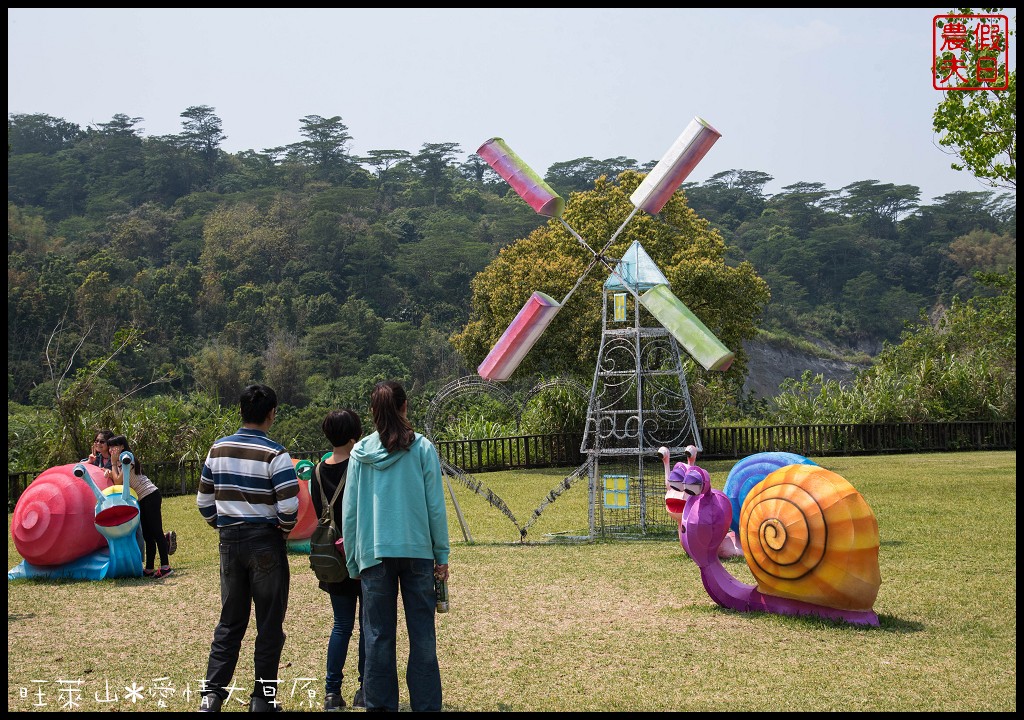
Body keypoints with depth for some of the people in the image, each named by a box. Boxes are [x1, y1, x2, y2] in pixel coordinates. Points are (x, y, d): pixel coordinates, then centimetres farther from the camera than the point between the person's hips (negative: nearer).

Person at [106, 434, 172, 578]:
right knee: (147, 534, 8)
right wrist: (109, 472, -5)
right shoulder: (120, 461, 18)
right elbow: (116, 481, 13)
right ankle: (149, 569, 9)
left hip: (150, 495, -10)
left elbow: (118, 482, -15)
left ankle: (165, 566, -16)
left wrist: (113, 463, -8)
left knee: (156, 531, -13)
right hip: (143, 500, 10)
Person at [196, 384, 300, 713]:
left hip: (230, 542, 5)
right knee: (269, 623, 5)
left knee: (230, 620, 14)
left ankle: (212, 693, 9)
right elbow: (289, 505, -19)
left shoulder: (219, 449, 5)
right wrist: (284, 530, -1)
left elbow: (204, 500, 10)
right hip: (266, 543, -5)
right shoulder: (274, 454, -13)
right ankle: (263, 698, 10)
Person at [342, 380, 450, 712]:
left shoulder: (360, 452, 1)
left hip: (374, 553, 1)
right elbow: (436, 506, -2)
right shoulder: (422, 448, -3)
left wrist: (353, 561, 12)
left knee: (378, 635, 7)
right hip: (417, 550, -1)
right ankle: (426, 704, 8)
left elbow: (349, 511, 4)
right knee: (422, 634, 5)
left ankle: (380, 704, 11)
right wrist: (442, 554, 5)